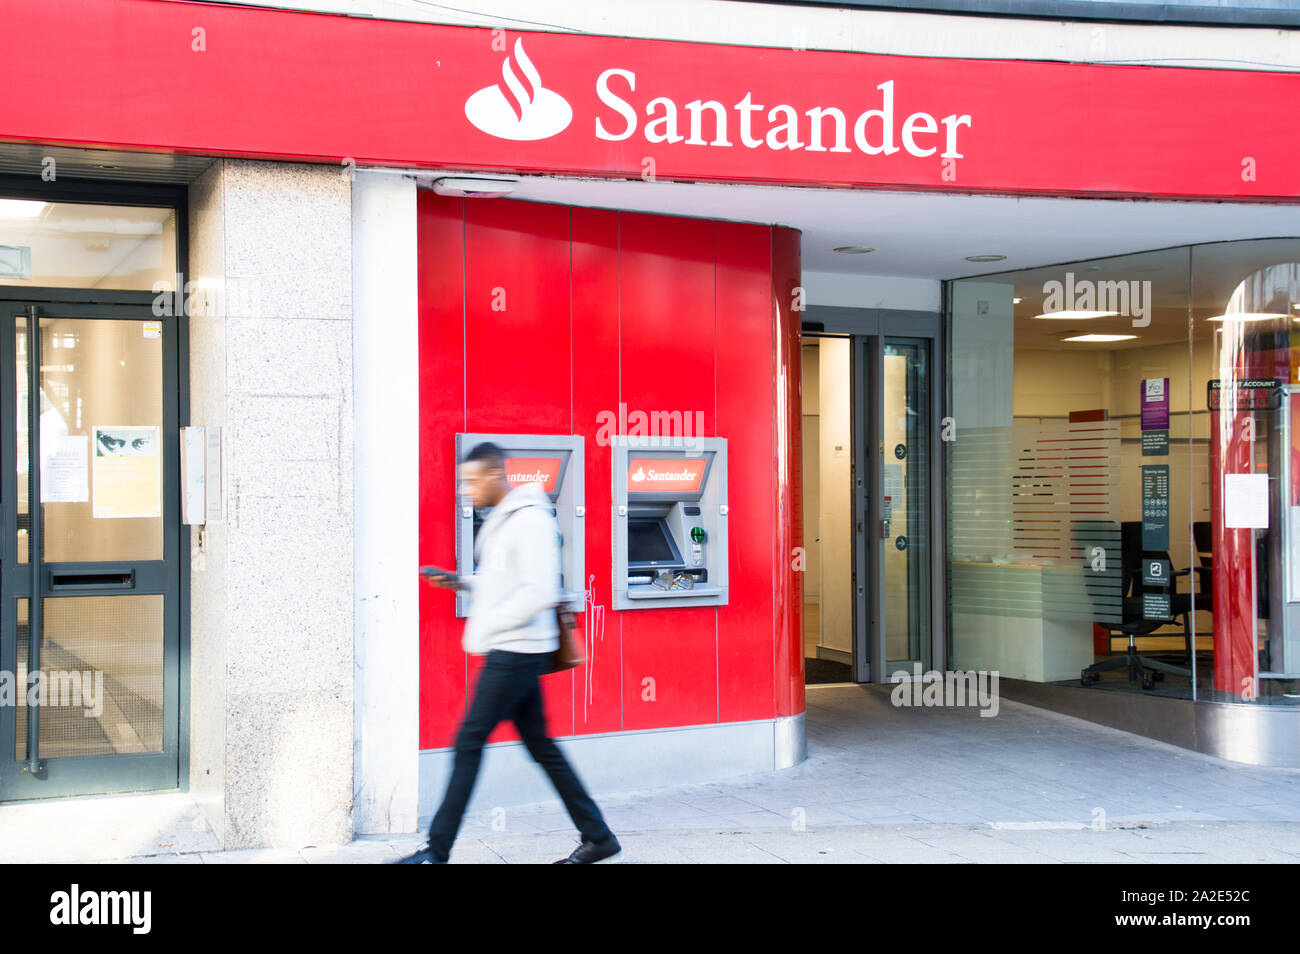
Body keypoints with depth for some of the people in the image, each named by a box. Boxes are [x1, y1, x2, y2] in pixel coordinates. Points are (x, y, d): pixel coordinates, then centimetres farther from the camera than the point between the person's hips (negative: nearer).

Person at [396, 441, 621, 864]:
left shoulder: (530, 521, -16)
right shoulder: (499, 521, 15)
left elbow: (541, 592, -23)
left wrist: (487, 626, -18)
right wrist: (462, 583, 7)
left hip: (517, 652, -10)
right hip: (507, 652, 10)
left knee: (469, 742, -5)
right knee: (540, 745, 12)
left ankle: (437, 851, 3)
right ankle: (598, 838, 18)